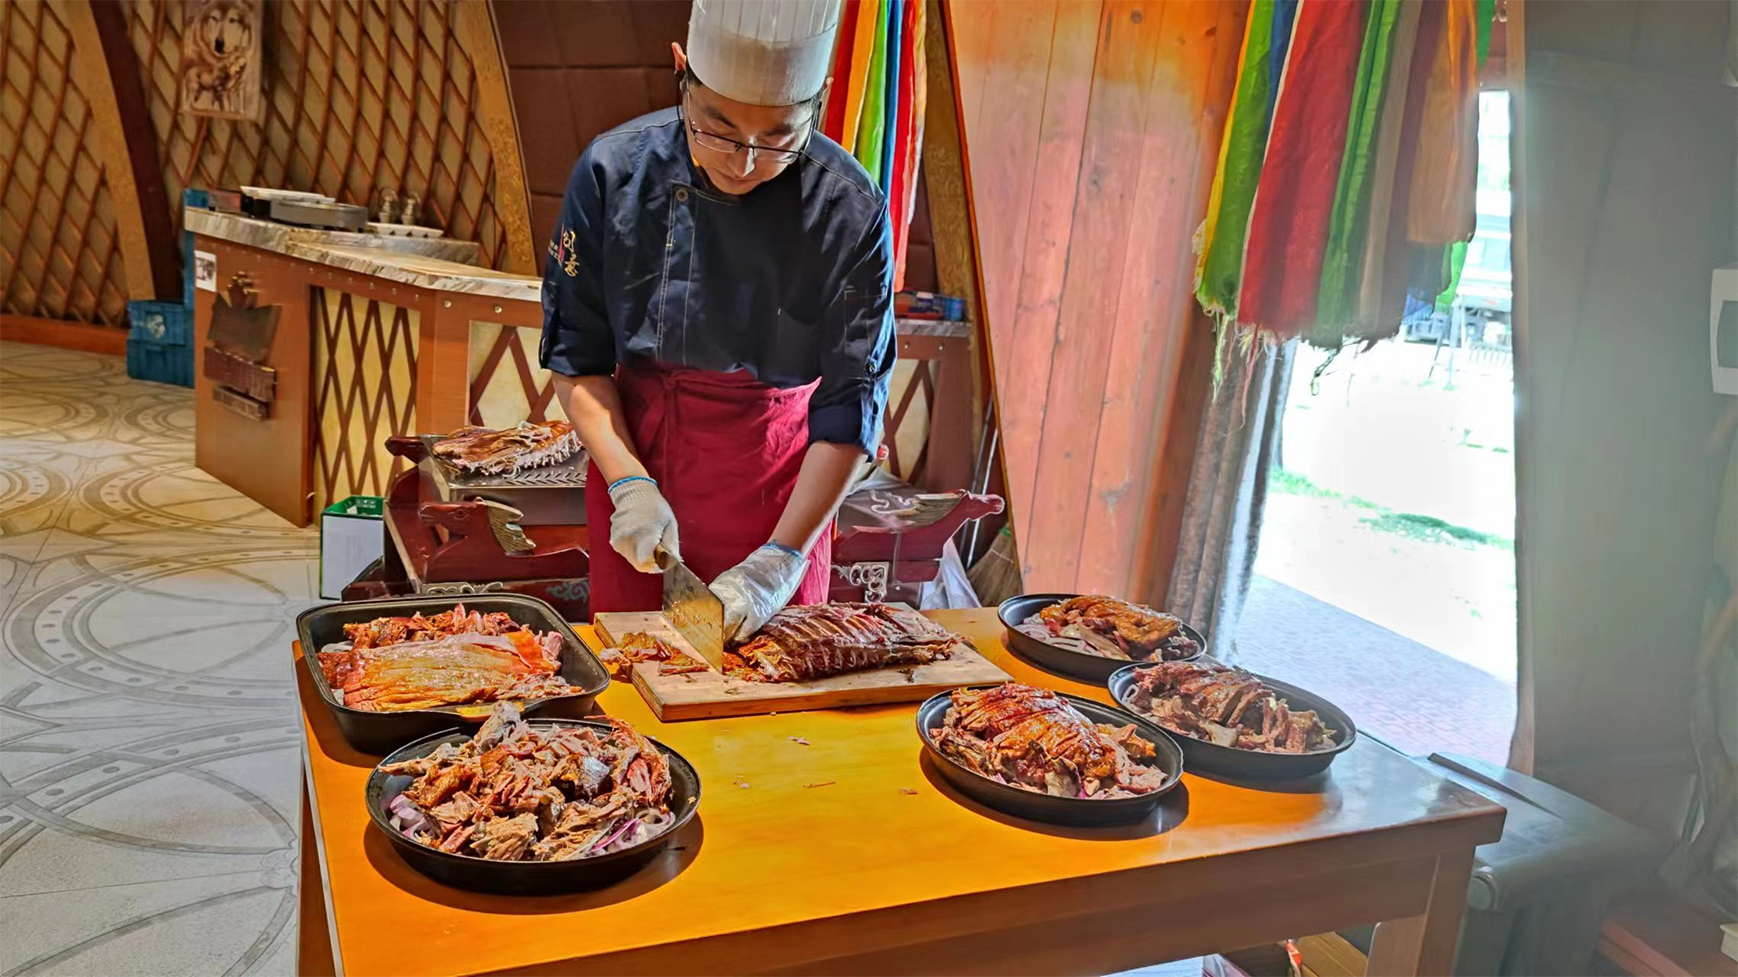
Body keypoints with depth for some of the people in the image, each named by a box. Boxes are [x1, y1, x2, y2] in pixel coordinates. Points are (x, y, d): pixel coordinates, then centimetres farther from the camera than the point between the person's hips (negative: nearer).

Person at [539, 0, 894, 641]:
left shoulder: (851, 211, -18)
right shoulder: (614, 171, -13)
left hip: (778, 482, -1)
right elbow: (575, 355, -5)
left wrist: (781, 559, -21)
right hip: (638, 459, 1)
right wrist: (630, 485, -17)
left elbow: (850, 408, -15)